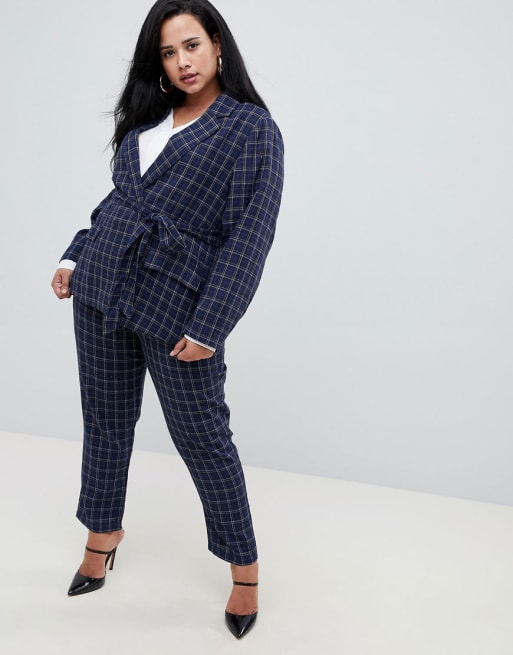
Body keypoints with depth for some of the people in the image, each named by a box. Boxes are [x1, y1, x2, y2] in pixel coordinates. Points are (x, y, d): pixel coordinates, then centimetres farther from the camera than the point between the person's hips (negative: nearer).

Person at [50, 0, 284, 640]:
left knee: (202, 438, 3)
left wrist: (208, 325, -17)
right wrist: (75, 256, 13)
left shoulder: (252, 128, -5)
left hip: (176, 304, -6)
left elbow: (251, 233, -12)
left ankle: (244, 568, 23)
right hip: (100, 287, 6)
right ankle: (104, 533, 39)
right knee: (105, 420, 16)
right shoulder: (146, 119, 13)